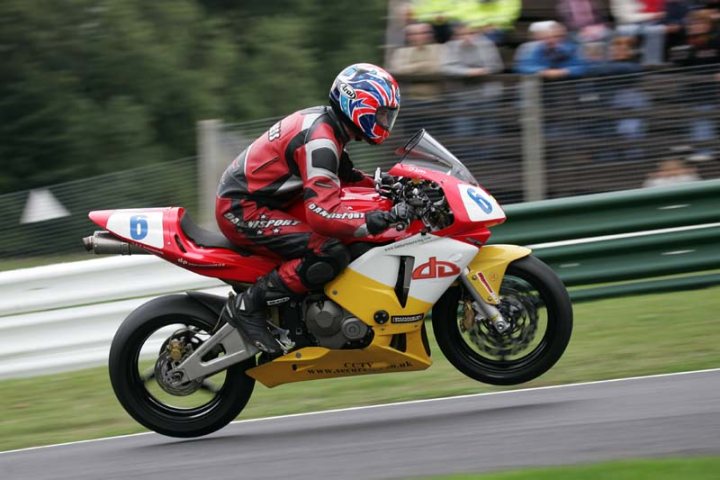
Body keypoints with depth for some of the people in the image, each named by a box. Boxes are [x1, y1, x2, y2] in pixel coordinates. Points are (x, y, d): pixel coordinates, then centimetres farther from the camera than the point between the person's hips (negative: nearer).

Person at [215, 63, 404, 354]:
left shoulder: (322, 123, 11)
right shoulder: (320, 140, -21)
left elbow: (343, 177, 29)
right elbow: (323, 213, -31)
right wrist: (383, 220, -33)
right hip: (244, 211, -11)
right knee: (331, 252, -25)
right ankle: (249, 306, -17)